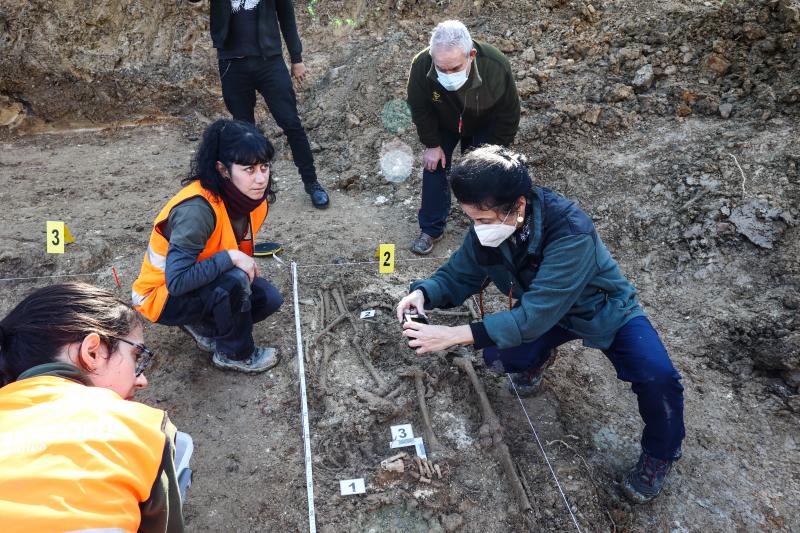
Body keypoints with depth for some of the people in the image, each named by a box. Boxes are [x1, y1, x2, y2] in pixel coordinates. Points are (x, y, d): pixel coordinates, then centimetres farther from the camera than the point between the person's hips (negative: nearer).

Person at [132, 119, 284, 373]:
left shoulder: (253, 197, -11)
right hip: (164, 295, -7)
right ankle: (235, 354, -6)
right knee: (235, 282, -32)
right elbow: (176, 281, -37)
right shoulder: (197, 209, -35)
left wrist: (247, 264, -9)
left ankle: (204, 326, 10)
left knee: (269, 299, -12)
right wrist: (230, 257, -34)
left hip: (205, 283, 7)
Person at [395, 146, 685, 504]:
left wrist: (453, 335, -46)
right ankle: (536, 358, 18)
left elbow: (534, 316, -43)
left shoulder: (571, 233, -40)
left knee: (657, 378, -27)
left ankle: (659, 454, 6)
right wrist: (422, 293, -30)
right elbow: (457, 276, -7)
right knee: (497, 357, -21)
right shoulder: (485, 230, -21)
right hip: (543, 311, 4)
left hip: (604, 309, -4)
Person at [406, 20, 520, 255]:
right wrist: (432, 144, -13)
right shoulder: (421, 66, -38)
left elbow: (509, 115, -23)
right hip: (442, 125, 1)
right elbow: (419, 108, -16)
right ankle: (431, 229, 13)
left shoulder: (496, 66, -41)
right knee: (434, 167, -2)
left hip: (484, 127, -1)